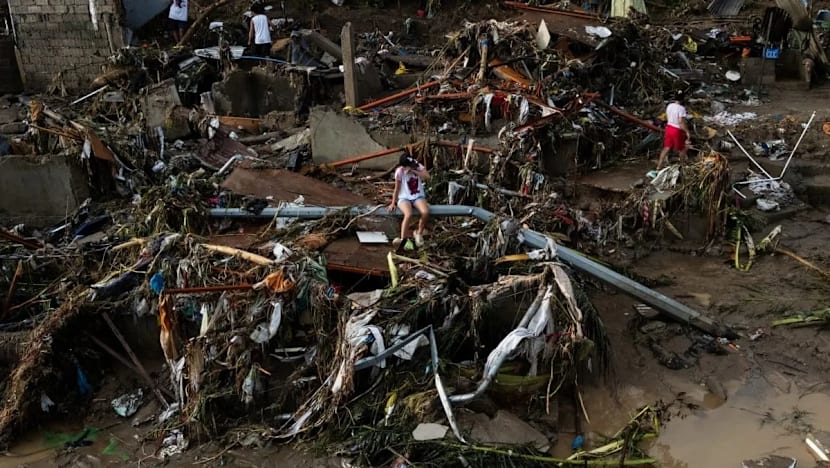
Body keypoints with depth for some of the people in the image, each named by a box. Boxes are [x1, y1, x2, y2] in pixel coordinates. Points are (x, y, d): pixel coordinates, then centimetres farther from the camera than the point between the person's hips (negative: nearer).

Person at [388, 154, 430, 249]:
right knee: (408, 215, -35)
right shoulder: (400, 171, -6)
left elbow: (427, 176, -18)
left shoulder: (418, 166, -1)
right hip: (404, 198, -2)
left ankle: (419, 233, -5)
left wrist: (413, 171, -21)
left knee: (426, 212, -30)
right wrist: (393, 203, -2)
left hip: (418, 197, 2)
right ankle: (404, 239, -26)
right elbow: (397, 189, -1)